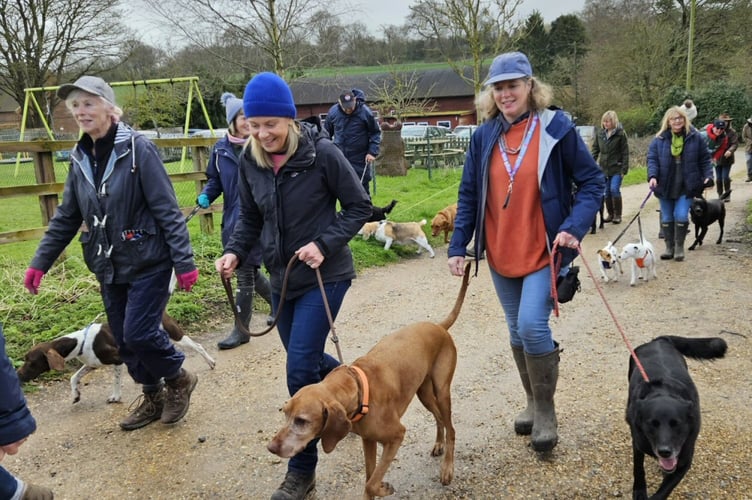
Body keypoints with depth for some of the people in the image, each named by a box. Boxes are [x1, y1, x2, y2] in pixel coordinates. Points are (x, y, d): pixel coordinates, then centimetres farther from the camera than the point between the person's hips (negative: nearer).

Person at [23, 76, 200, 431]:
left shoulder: (138, 149, -14)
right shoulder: (80, 158, 6)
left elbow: (167, 210, -16)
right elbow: (66, 217, 13)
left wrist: (184, 261, -20)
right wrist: (40, 262, 10)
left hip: (148, 263, -6)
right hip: (109, 268, 7)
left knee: (139, 333, -9)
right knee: (124, 340, 12)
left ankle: (179, 380, 19)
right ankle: (153, 398, 32)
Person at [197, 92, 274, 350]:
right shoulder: (221, 149, 3)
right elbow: (215, 180, 13)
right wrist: (205, 195, -6)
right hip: (232, 218, 5)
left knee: (245, 273, -2)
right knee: (249, 270, 16)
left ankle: (241, 330, 11)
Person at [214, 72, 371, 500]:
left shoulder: (322, 153, -17)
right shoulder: (251, 160, -1)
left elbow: (359, 206, -10)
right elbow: (250, 217, 9)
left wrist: (324, 244, -22)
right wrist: (235, 252, -9)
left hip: (325, 276, -6)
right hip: (282, 278, 6)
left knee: (301, 368, -9)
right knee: (307, 360, 17)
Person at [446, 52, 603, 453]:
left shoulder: (556, 129, -8)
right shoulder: (484, 136, 2)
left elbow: (591, 182, -4)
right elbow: (469, 195, 6)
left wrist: (574, 228, -18)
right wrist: (458, 246, 1)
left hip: (544, 251, -4)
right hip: (500, 254, 4)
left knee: (532, 324, -16)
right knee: (517, 331, 13)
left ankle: (545, 410, 6)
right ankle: (533, 402, 34)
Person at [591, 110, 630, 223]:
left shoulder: (620, 134, -6)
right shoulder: (600, 133, 5)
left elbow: (625, 153, -6)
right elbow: (595, 149, 10)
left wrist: (624, 169, -10)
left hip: (616, 168, -4)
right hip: (604, 167, 4)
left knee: (614, 189, -10)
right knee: (606, 191, 6)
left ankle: (617, 215, 3)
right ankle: (610, 214, 18)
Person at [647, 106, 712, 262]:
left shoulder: (695, 137, 0)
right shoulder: (659, 139, 0)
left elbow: (704, 159, 6)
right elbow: (652, 159, -2)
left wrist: (708, 176, -5)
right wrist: (652, 176, -18)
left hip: (686, 186, -1)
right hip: (665, 186, 2)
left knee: (681, 216, -8)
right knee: (666, 218, 9)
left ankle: (679, 247, 10)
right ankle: (669, 248, 22)